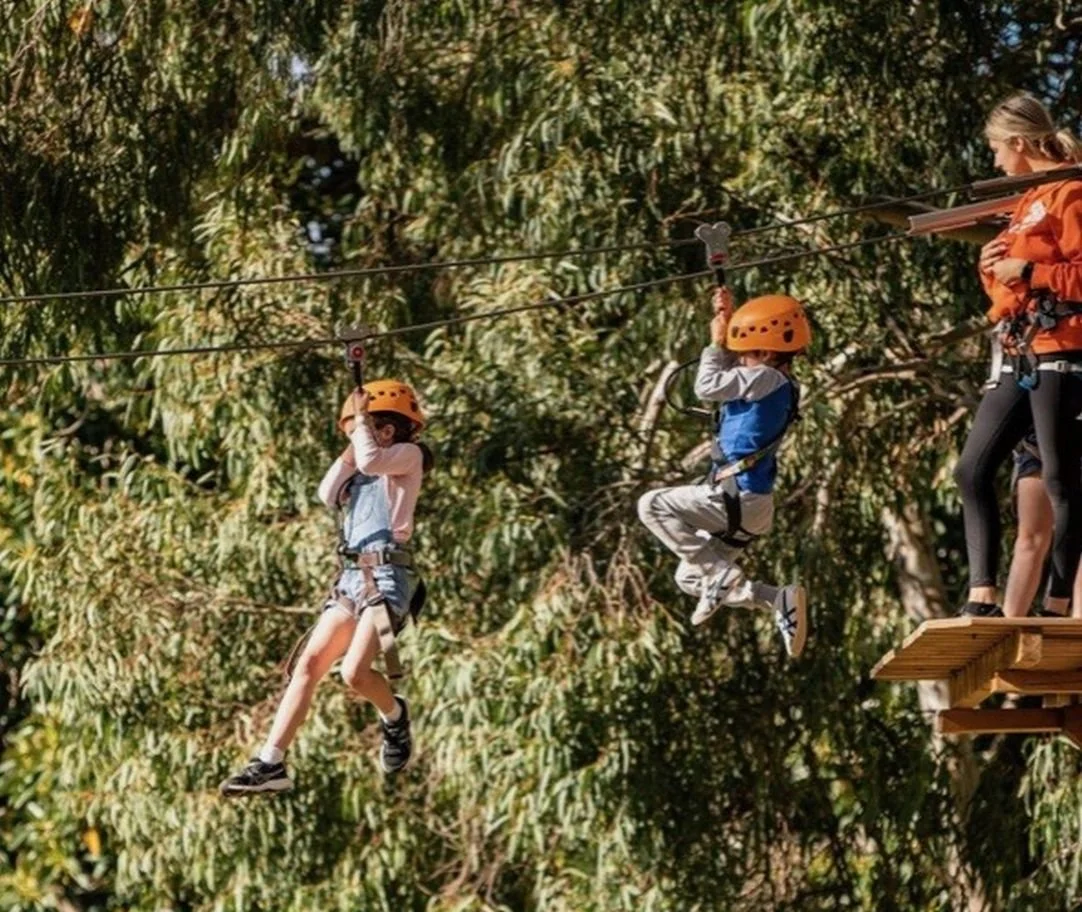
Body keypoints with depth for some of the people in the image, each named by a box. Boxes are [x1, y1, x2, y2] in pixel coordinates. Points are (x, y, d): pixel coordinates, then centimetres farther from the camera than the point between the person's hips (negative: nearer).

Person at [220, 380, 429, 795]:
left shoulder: (409, 456, 2)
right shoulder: (364, 469, 24)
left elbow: (371, 460, -19)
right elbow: (328, 493, 9)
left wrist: (360, 415, -4)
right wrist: (351, 447, 8)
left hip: (387, 576, -8)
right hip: (351, 577, 8)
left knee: (354, 672, -20)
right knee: (309, 663, -5)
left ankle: (394, 715, 14)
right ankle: (270, 764, -10)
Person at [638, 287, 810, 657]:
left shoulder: (766, 378, -15)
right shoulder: (772, 382, 13)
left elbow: (707, 387, -15)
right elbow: (727, 374, 29)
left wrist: (716, 343, -2)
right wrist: (725, 321, 20)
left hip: (738, 498, -10)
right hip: (749, 502, 10)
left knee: (652, 506, -5)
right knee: (690, 578, 17)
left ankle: (723, 575, -13)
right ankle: (779, 599, 2)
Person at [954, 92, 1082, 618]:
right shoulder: (1030, 202, 21)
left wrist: (1026, 272, -18)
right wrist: (992, 267, 8)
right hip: (1018, 356, 10)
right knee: (973, 470, 3)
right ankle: (982, 598, 1)